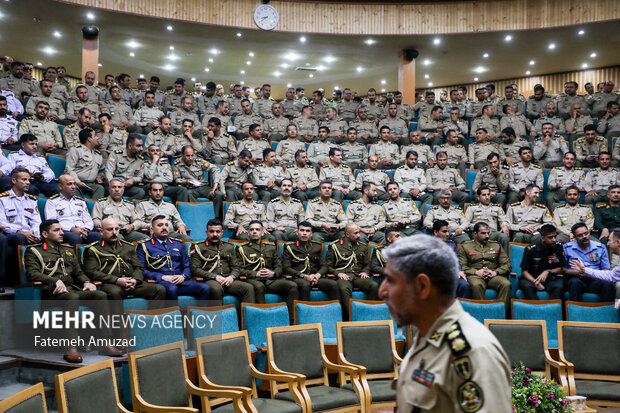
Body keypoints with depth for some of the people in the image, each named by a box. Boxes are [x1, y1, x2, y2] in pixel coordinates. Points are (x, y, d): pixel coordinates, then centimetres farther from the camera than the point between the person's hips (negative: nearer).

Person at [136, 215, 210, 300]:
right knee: (172, 289, -41)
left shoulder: (178, 244, 26)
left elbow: (187, 266, 22)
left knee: (205, 288, -25)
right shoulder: (144, 246, 13)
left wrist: (183, 276, -1)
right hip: (160, 282, -4)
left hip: (181, 281, 4)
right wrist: (163, 277, -11)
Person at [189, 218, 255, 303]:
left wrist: (232, 276, -3)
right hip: (210, 281, -4)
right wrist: (214, 276, -10)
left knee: (249, 288, -25)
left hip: (228, 280, 4)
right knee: (216, 289, -41)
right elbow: (195, 269, 1)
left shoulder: (229, 247, 24)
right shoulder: (198, 247, 11)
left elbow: (235, 267, 21)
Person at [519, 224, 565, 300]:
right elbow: (524, 271, -5)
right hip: (531, 279, -2)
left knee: (559, 287, -30)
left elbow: (561, 269, 8)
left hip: (548, 279, 2)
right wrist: (535, 282, -22)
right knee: (527, 286, -36)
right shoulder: (530, 249, -7)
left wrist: (548, 272, -11)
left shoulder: (558, 247, 1)